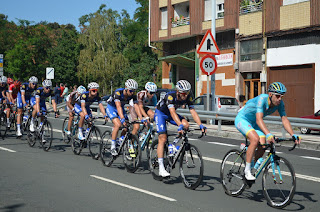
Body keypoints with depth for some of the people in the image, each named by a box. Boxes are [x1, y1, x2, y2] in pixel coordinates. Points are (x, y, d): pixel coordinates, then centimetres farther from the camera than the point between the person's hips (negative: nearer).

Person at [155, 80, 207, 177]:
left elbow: (193, 111, -22)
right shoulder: (170, 96, -34)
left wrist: (201, 125, -36)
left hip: (170, 114, 5)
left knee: (186, 125, -21)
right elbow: (172, 112, -44)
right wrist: (179, 125, -57)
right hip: (160, 113, -5)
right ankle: (161, 168, -18)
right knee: (163, 139, -16)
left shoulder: (188, 98, -18)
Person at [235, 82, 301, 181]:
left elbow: (284, 119, -16)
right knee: (255, 139, -30)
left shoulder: (280, 103, -16)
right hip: (242, 119, -7)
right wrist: (268, 134, -57)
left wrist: (293, 135, -30)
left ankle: (252, 168, 12)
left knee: (262, 146, -12)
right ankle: (247, 171, -18)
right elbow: (259, 120, -44)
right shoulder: (262, 99, -35)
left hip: (253, 123, 7)